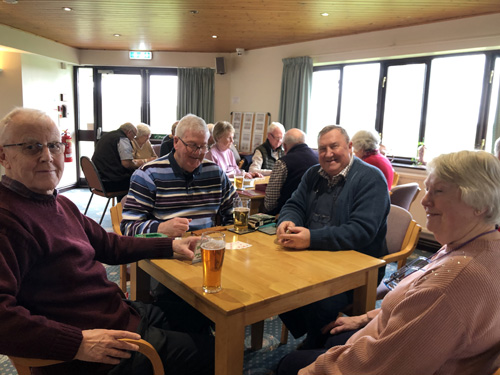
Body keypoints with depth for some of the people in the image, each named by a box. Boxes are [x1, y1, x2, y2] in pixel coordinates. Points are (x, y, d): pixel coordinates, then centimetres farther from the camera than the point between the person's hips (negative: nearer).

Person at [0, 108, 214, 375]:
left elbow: (109, 245, 16)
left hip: (123, 312, 10)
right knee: (208, 351, 4)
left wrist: (171, 246, 9)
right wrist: (78, 343, -35)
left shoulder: (60, 203, 11)